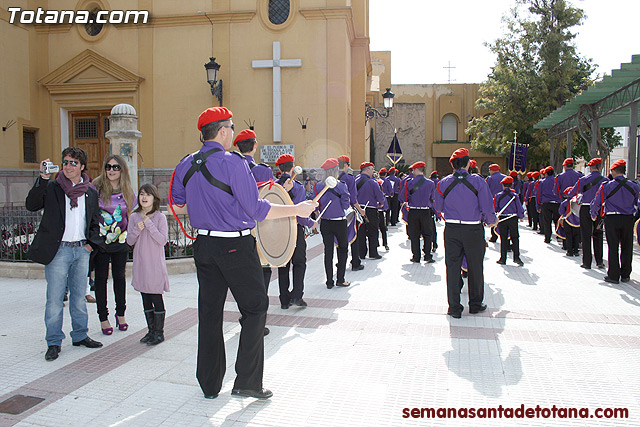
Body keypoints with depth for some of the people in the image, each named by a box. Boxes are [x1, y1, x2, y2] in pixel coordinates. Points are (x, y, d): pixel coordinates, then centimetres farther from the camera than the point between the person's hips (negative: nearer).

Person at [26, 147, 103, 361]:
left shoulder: (90, 193, 9)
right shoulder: (52, 188, -1)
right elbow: (31, 205, -16)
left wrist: (91, 243, 5)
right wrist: (43, 178, -21)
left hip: (81, 250, 4)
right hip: (58, 250, -3)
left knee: (79, 296, 13)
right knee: (54, 299, 1)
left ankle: (80, 335, 26)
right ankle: (54, 342, 13)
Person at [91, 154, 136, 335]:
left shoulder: (128, 192, 2)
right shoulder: (96, 188, -6)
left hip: (120, 241, 2)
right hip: (100, 241, -2)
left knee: (120, 276, 11)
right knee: (101, 277, 5)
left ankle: (120, 314, 25)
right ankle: (103, 318, 14)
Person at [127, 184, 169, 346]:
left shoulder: (160, 217, -5)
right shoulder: (134, 217, 7)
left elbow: (162, 240, -14)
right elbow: (129, 241, 5)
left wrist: (149, 224, -17)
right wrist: (137, 229, -14)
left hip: (155, 263, -4)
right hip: (140, 263, 5)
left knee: (156, 296, -1)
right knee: (145, 298, 11)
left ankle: (159, 332, 11)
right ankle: (151, 330, 23)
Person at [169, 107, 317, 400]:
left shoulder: (186, 165, 6)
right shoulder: (233, 162, -14)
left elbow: (177, 206, 14)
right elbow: (255, 210, -17)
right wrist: (297, 209, -10)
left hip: (203, 245, 7)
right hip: (236, 247, -6)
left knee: (209, 312, 14)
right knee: (255, 308, 8)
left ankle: (209, 384, 26)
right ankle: (247, 381, 10)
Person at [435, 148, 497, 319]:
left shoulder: (443, 183, -2)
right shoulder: (478, 181, -8)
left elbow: (438, 208, 8)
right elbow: (488, 208, -8)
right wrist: (492, 221, 13)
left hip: (451, 229, 1)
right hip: (473, 230, -1)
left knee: (452, 267, 7)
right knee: (475, 268, 14)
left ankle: (454, 308, 11)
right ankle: (475, 304, 27)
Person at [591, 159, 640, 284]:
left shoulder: (607, 185, -11)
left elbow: (596, 203, -8)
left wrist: (594, 215, 8)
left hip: (612, 219, -3)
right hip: (628, 219, 3)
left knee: (613, 248, 4)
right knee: (627, 247, 12)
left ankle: (613, 275, 6)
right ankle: (625, 275, 20)